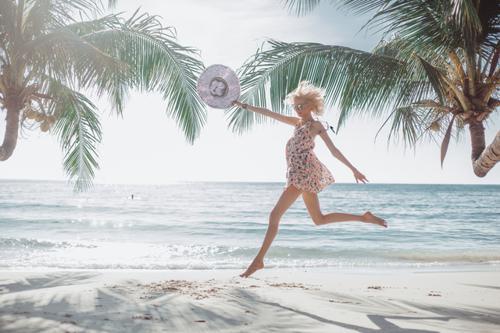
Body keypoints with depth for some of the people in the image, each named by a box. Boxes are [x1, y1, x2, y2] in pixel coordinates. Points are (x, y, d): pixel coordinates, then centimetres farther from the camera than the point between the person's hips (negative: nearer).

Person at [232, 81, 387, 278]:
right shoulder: (298, 122, 22)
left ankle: (259, 259, -9)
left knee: (275, 214, -11)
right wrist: (245, 107, 24)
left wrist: (353, 170, -9)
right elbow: (270, 114, 24)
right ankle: (364, 218, 14)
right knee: (319, 219, 12)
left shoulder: (316, 125, 0)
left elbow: (334, 151, -4)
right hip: (299, 175, 9)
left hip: (304, 172, -9)